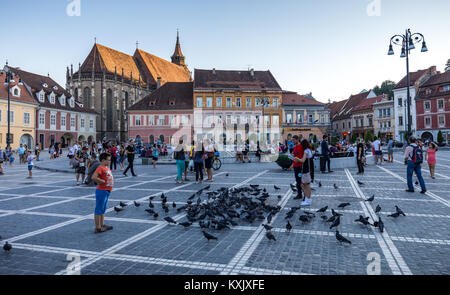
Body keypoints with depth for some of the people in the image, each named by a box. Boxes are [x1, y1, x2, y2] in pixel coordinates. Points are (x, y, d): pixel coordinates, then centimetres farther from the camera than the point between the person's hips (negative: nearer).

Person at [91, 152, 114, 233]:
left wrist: (111, 181, 13)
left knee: (103, 209, 18)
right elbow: (94, 177, -29)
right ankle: (98, 228, 4)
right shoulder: (100, 168, -16)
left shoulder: (107, 167, 13)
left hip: (107, 191, 10)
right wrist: (103, 181, -19)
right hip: (102, 191, -10)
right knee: (99, 210, -2)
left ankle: (102, 225, 29)